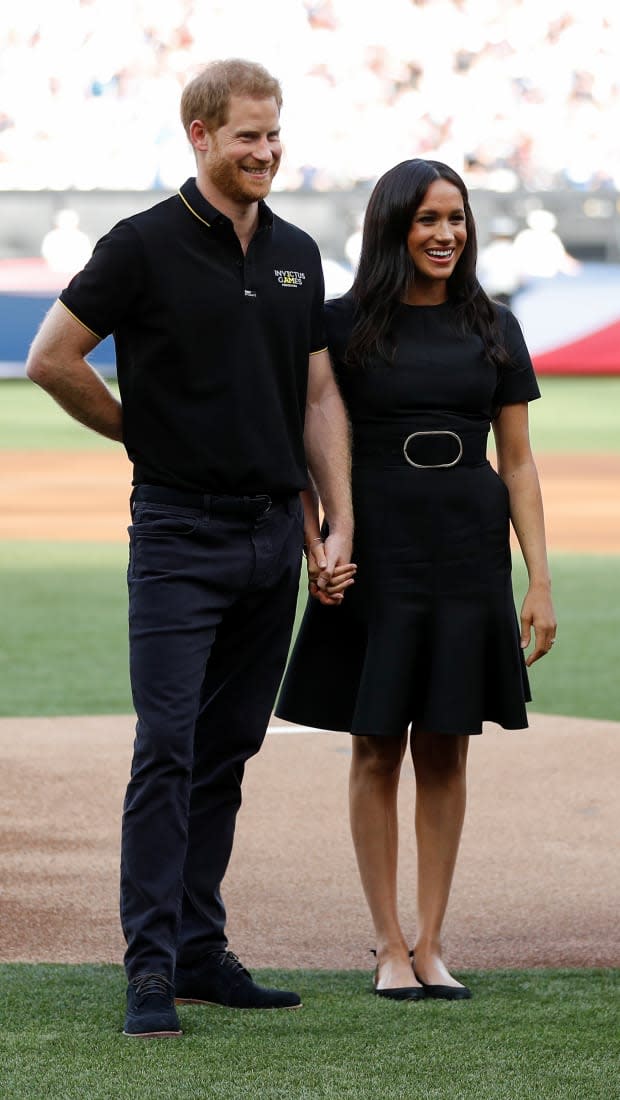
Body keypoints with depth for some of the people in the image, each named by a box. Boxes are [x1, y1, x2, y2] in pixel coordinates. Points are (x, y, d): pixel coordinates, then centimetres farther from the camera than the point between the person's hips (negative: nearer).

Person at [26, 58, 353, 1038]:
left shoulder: (297, 255, 11)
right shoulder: (146, 247, -7)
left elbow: (319, 396, 14)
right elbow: (52, 360, -4)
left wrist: (339, 523, 7)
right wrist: (142, 432, 4)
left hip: (274, 533, 6)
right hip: (182, 530, -6)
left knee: (228, 751, 9)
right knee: (167, 752, -9)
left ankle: (199, 949, 15)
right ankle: (151, 967, -9)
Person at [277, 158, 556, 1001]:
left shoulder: (493, 329, 7)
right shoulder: (343, 325, 0)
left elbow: (518, 464, 8)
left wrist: (540, 581, 2)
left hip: (468, 554, 2)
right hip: (375, 554, -2)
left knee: (445, 749, 5)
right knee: (378, 749, 1)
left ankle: (430, 944, 10)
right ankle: (390, 946, 7)